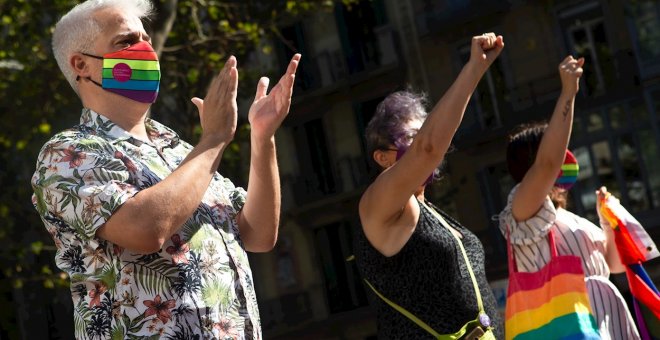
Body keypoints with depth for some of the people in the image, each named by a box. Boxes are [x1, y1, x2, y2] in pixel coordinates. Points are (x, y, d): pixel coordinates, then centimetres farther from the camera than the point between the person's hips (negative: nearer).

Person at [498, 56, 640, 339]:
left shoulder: (570, 220, 21)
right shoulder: (522, 212, -4)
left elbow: (615, 263, 27)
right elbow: (548, 162, -23)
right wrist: (568, 93, -22)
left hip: (607, 316, 8)